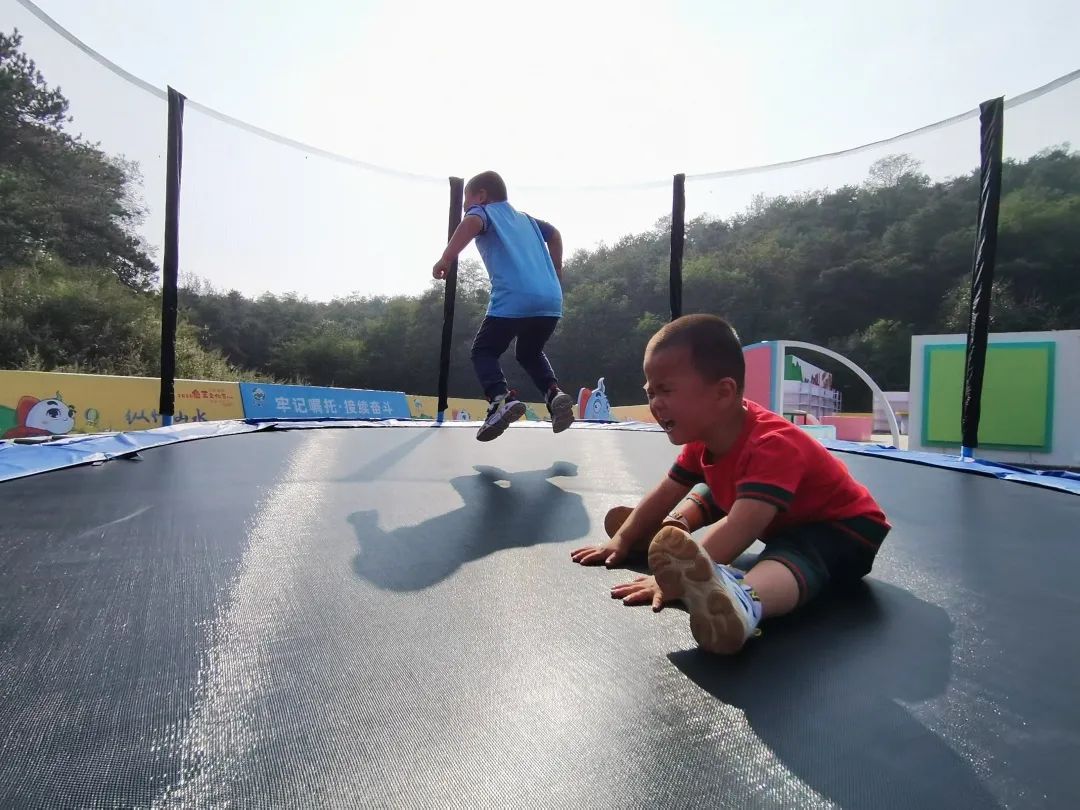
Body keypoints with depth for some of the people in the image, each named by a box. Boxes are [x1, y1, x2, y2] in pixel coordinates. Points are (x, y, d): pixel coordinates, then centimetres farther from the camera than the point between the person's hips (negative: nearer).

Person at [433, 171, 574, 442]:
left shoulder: (482, 212, 12)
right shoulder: (524, 218, 31)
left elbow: (471, 223, -12)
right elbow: (555, 235, 41)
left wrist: (445, 259, -19)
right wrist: (555, 275, 48)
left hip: (513, 299, -6)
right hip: (551, 299, 6)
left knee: (484, 350, 9)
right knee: (529, 353, 26)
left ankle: (502, 399, -17)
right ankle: (555, 393, 1)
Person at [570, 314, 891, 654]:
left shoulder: (772, 446, -37)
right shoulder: (704, 436, -8)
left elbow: (737, 531, -48)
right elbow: (664, 494, 0)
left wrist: (677, 578, -57)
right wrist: (622, 540, -6)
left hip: (843, 527, -9)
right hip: (783, 521, 9)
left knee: (793, 558, -43)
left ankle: (742, 600, -71)